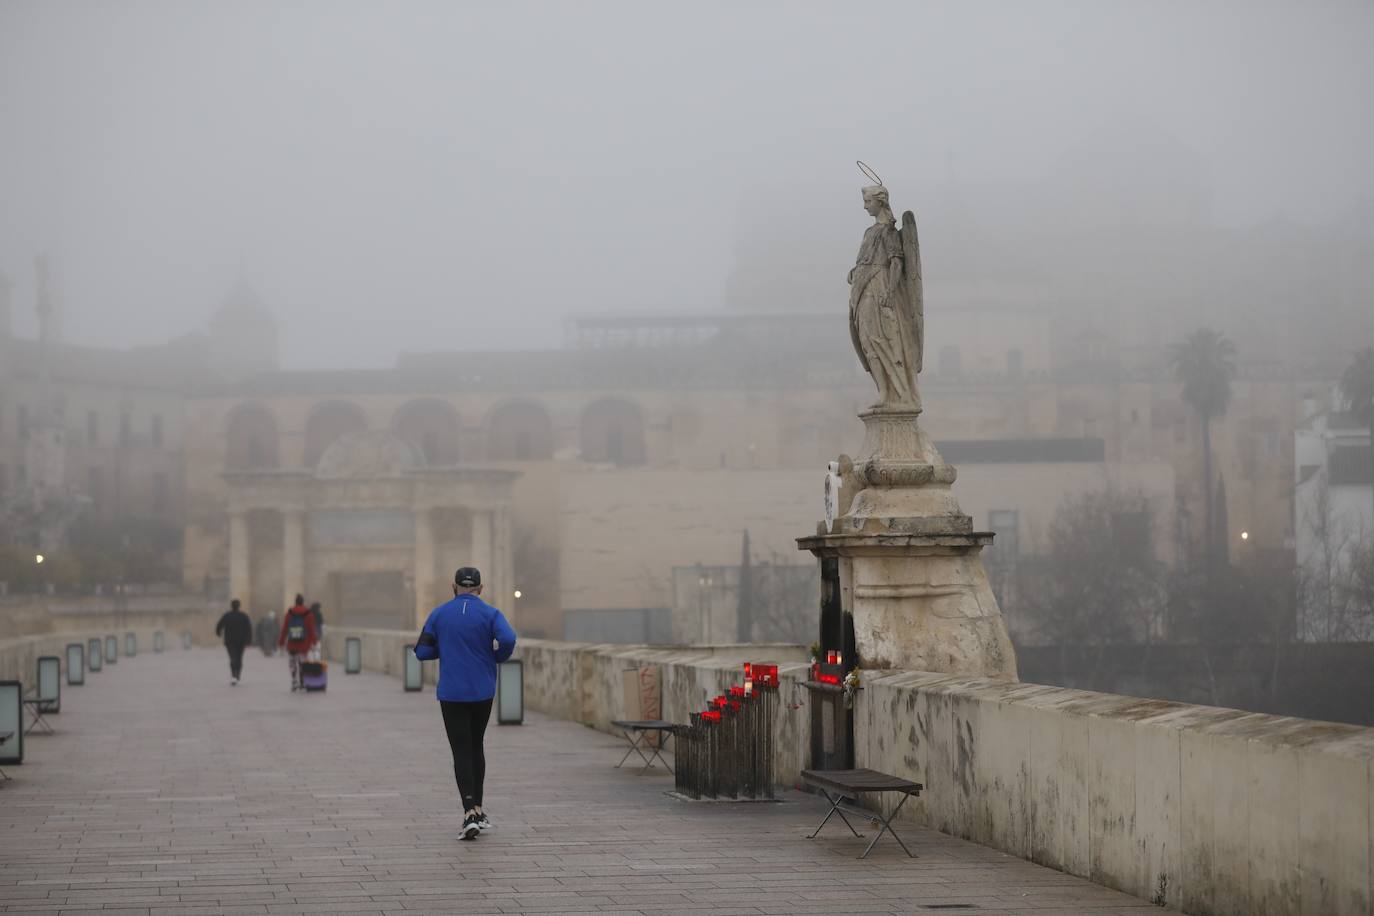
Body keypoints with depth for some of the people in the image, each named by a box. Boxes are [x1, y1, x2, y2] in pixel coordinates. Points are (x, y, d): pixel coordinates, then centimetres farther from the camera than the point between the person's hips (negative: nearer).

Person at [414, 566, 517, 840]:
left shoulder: (439, 614, 1)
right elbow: (508, 639, -20)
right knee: (476, 746, 18)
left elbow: (422, 651, -1)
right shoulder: (489, 613, -3)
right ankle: (477, 809, 21)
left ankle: (470, 812, -17)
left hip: (451, 693, -1)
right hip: (482, 692, 1)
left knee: (461, 751, -1)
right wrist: (497, 657, 0)